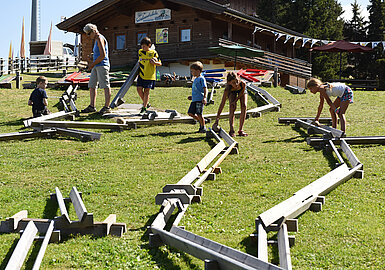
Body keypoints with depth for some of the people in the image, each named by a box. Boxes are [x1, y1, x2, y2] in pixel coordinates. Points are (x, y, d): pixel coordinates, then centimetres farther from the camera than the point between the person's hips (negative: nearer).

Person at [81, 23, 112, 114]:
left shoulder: (100, 38, -10)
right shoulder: (96, 39, 21)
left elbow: (103, 55, -18)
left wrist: (93, 64, -11)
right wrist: (92, 64, 14)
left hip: (102, 65, -10)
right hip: (96, 66, 10)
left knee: (105, 86, -7)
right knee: (92, 86, 7)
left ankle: (107, 107, -5)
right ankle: (92, 106, 9)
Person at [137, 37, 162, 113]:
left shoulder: (153, 53, -4)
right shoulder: (140, 52, 8)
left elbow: (160, 63, 1)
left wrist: (155, 63, -20)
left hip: (150, 75, -4)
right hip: (141, 75, 4)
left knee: (146, 91, -2)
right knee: (139, 89, -5)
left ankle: (144, 107, 6)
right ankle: (146, 103, 15)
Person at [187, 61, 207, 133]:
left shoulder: (201, 78, -8)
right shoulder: (195, 79, 20)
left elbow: (205, 89, -14)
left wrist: (204, 98, -24)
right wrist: (192, 96, 25)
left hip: (199, 100, -9)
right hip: (194, 100, 9)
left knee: (199, 114, -8)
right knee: (190, 113, 7)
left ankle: (203, 127, 4)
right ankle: (200, 121, 24)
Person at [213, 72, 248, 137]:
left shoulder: (243, 84, -42)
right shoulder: (227, 89, -40)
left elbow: (241, 93, -18)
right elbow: (222, 104, -38)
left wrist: (235, 101, -29)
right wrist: (217, 119, -39)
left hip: (242, 91, 1)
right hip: (232, 92, -1)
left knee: (244, 106, -15)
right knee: (232, 108, -21)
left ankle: (241, 130, -6)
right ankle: (231, 130, -17)